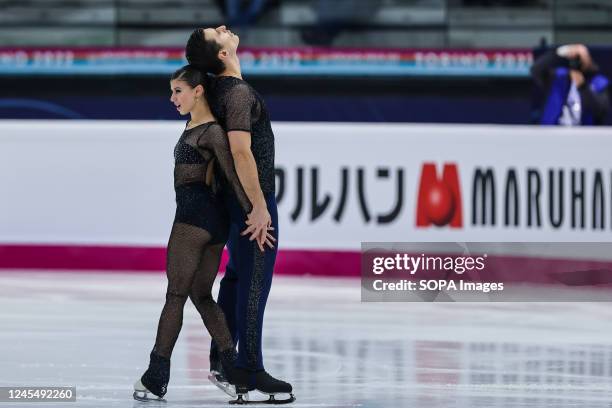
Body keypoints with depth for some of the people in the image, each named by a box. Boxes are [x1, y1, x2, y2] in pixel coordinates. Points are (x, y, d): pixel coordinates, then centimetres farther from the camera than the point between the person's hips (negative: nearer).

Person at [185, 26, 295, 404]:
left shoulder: (217, 90, 10)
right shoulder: (238, 93, -20)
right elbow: (241, 150, -29)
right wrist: (259, 205, -27)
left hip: (235, 198, 10)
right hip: (253, 198, -10)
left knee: (238, 273, 19)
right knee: (254, 282, -6)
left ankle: (221, 359, 25)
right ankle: (249, 371, -4)